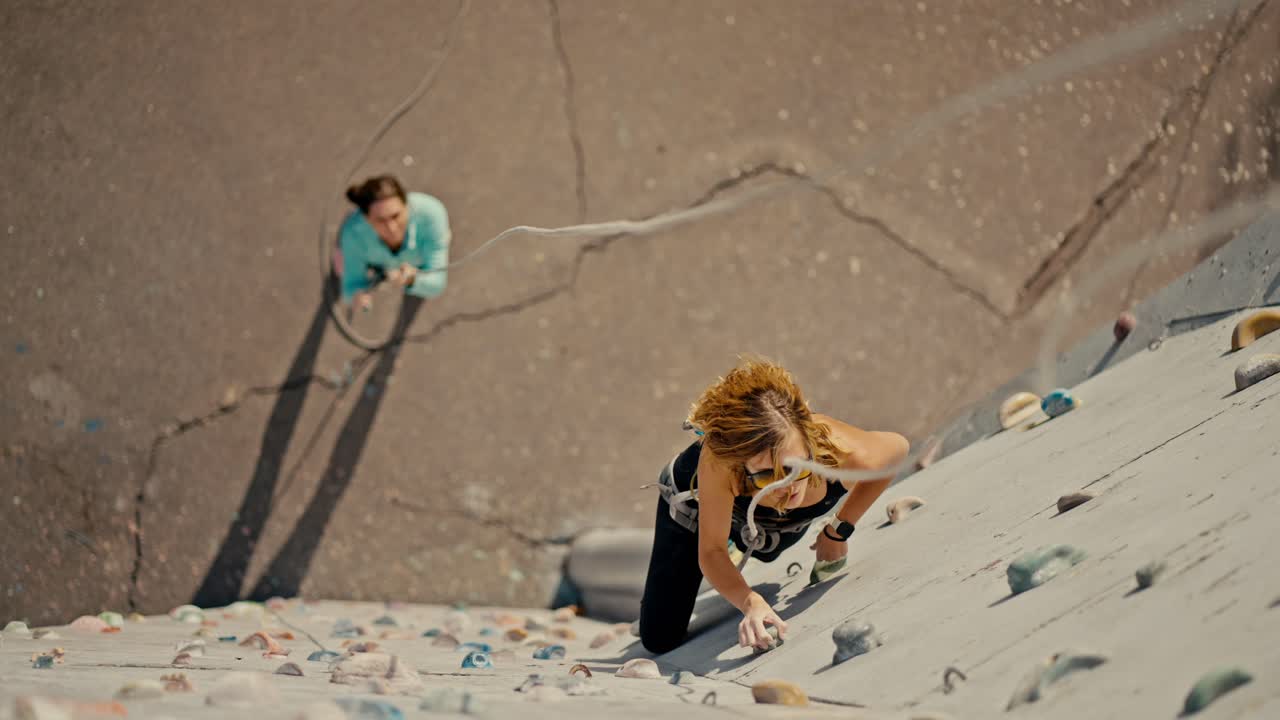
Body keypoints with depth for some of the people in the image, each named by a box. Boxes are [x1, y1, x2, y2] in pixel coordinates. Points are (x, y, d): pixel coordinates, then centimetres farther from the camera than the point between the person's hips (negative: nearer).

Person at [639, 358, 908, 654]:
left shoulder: (842, 451, -44)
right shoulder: (717, 462, -49)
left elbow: (897, 446, -18)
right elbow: (711, 552, -35)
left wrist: (838, 531, -14)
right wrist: (750, 602, -55)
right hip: (696, 499, -2)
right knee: (660, 641, 3)